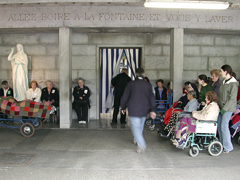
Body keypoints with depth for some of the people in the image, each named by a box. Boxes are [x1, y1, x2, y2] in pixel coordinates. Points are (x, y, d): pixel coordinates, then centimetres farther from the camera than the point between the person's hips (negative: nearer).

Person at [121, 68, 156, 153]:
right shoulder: (148, 85, 2)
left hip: (133, 111, -3)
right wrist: (153, 110, 4)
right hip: (144, 111, 4)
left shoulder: (130, 84, -4)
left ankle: (141, 145, -17)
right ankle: (136, 140, 37)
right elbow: (152, 98, 1)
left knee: (135, 127, -4)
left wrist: (123, 107, 12)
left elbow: (125, 97, 0)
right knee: (140, 126, 20)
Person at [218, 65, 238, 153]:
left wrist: (225, 108, -18)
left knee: (224, 126, -10)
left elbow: (232, 98, -16)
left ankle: (228, 147, 0)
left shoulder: (233, 83, -12)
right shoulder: (224, 82, 14)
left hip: (228, 108, -8)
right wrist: (219, 105, 12)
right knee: (219, 125, 8)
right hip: (222, 107, 8)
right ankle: (222, 144, 19)